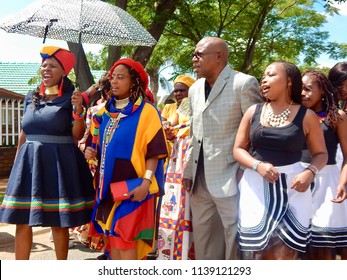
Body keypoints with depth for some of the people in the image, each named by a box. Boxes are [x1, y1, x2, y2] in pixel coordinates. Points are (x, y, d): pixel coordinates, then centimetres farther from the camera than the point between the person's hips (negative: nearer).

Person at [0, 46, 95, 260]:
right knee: (22, 221, 4)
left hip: (59, 163, -4)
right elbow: (24, 133, 16)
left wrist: (79, 111, -22)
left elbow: (77, 135, -7)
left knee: (58, 222, 3)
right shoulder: (31, 98, 12)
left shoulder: (71, 99, -1)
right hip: (29, 161, 4)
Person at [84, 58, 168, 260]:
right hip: (108, 185, 7)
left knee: (126, 238, -6)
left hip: (131, 186, -7)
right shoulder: (107, 111, 11)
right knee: (113, 236, 11)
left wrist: (145, 183, -22)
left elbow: (154, 152, -13)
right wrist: (93, 152, 0)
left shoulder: (146, 112, -8)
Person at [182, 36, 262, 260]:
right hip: (200, 182, 7)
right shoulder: (195, 90, 15)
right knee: (203, 244, 16)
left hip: (230, 180, -7)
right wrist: (189, 171, 15)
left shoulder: (244, 84, -8)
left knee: (235, 242, 0)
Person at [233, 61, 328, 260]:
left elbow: (321, 153, 6)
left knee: (285, 254, 0)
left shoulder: (306, 116, -1)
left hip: (291, 188, -2)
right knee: (256, 253, 6)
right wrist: (258, 165, -13)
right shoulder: (253, 111, 5)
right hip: (256, 188, 2)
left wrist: (310, 172, -16)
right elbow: (238, 149, 7)